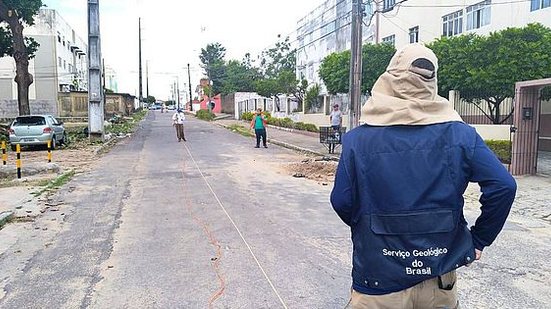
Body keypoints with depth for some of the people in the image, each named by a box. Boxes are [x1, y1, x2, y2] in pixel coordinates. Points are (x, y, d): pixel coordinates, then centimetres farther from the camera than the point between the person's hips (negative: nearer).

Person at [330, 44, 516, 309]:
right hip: (439, 279, 2)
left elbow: (342, 203, -10)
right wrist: (479, 240, 3)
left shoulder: (357, 139, -12)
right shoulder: (459, 134, -8)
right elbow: (502, 186, -11)